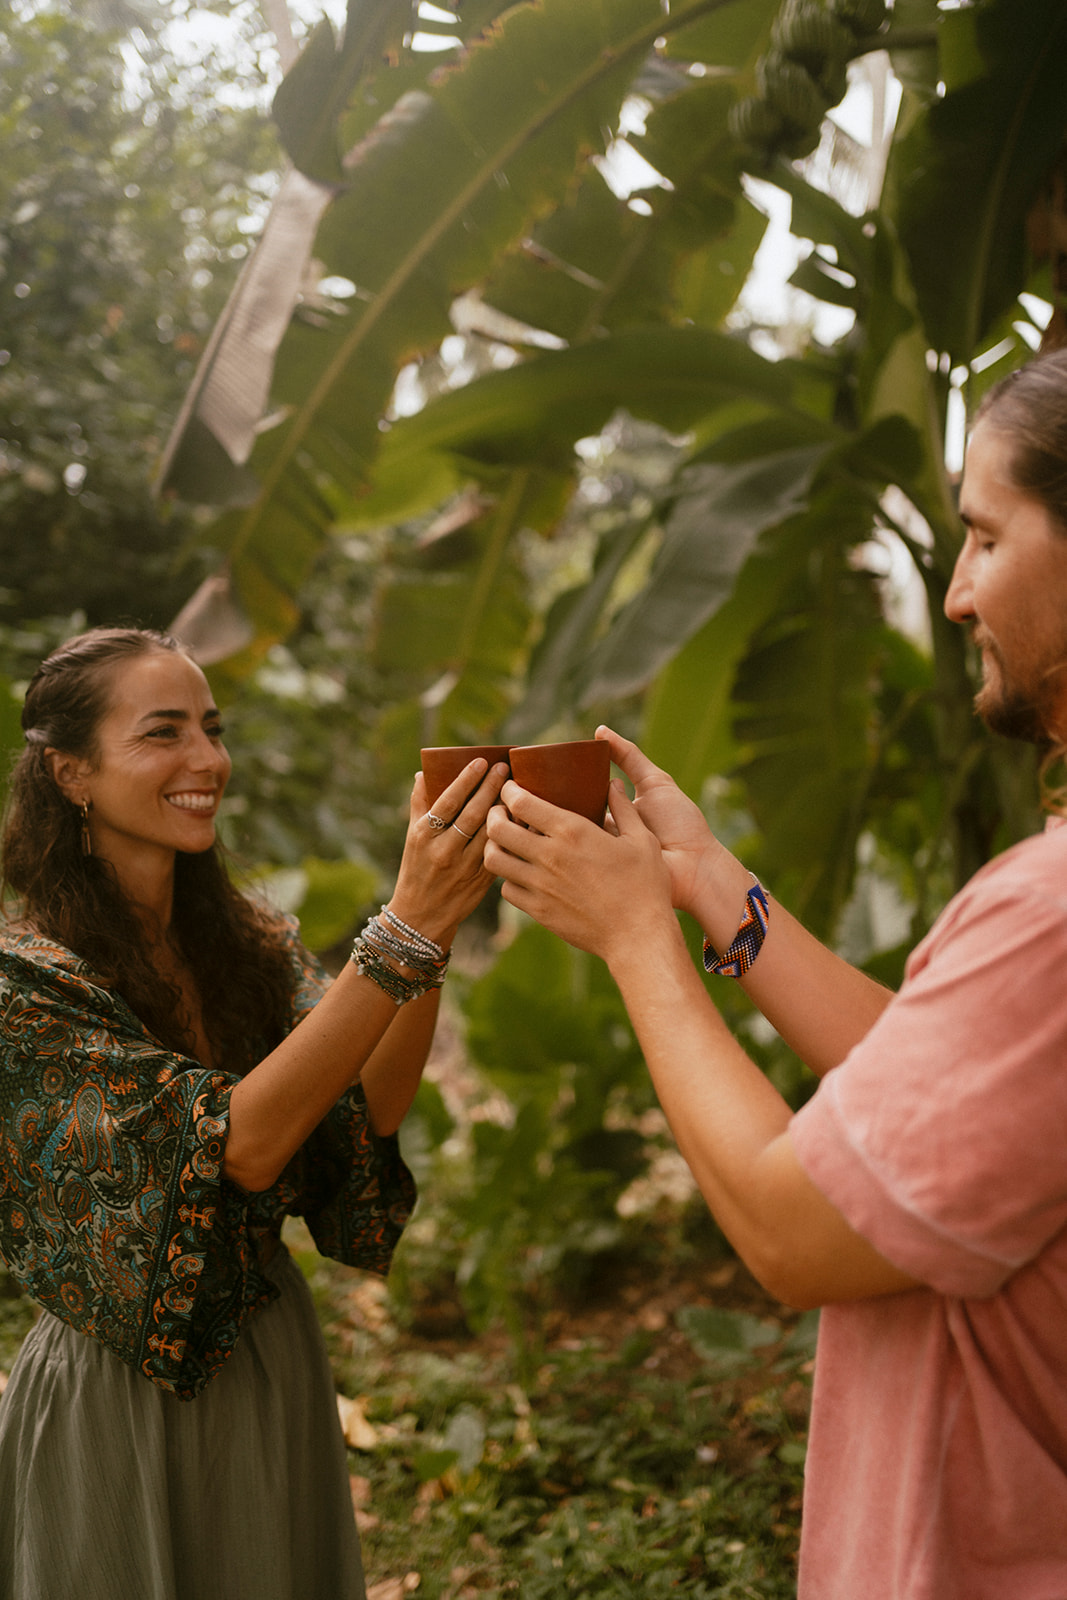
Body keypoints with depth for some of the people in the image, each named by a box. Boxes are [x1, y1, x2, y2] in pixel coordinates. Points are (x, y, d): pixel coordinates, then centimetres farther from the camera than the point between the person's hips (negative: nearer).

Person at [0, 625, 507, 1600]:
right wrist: (404, 934, -35)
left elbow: (369, 1115, -13)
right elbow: (239, 1141, -28)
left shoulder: (250, 943, 0)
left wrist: (434, 925, -26)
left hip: (277, 1369, 6)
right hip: (121, 1402, -5)